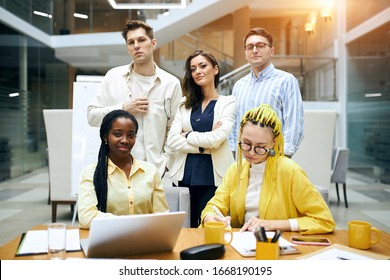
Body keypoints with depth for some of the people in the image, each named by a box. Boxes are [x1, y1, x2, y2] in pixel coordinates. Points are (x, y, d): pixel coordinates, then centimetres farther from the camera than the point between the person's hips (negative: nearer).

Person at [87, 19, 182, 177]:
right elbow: (92, 116, 5)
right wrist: (124, 108, -8)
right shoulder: (113, 77, 5)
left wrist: (165, 163, -2)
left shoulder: (171, 83, 4)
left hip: (155, 168, 0)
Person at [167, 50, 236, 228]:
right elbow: (172, 141, 1)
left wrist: (187, 136, 1)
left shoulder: (228, 102, 4)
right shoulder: (185, 104, 15)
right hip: (184, 175, 3)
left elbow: (216, 139, -11)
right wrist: (204, 146, -8)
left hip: (213, 176, -3)